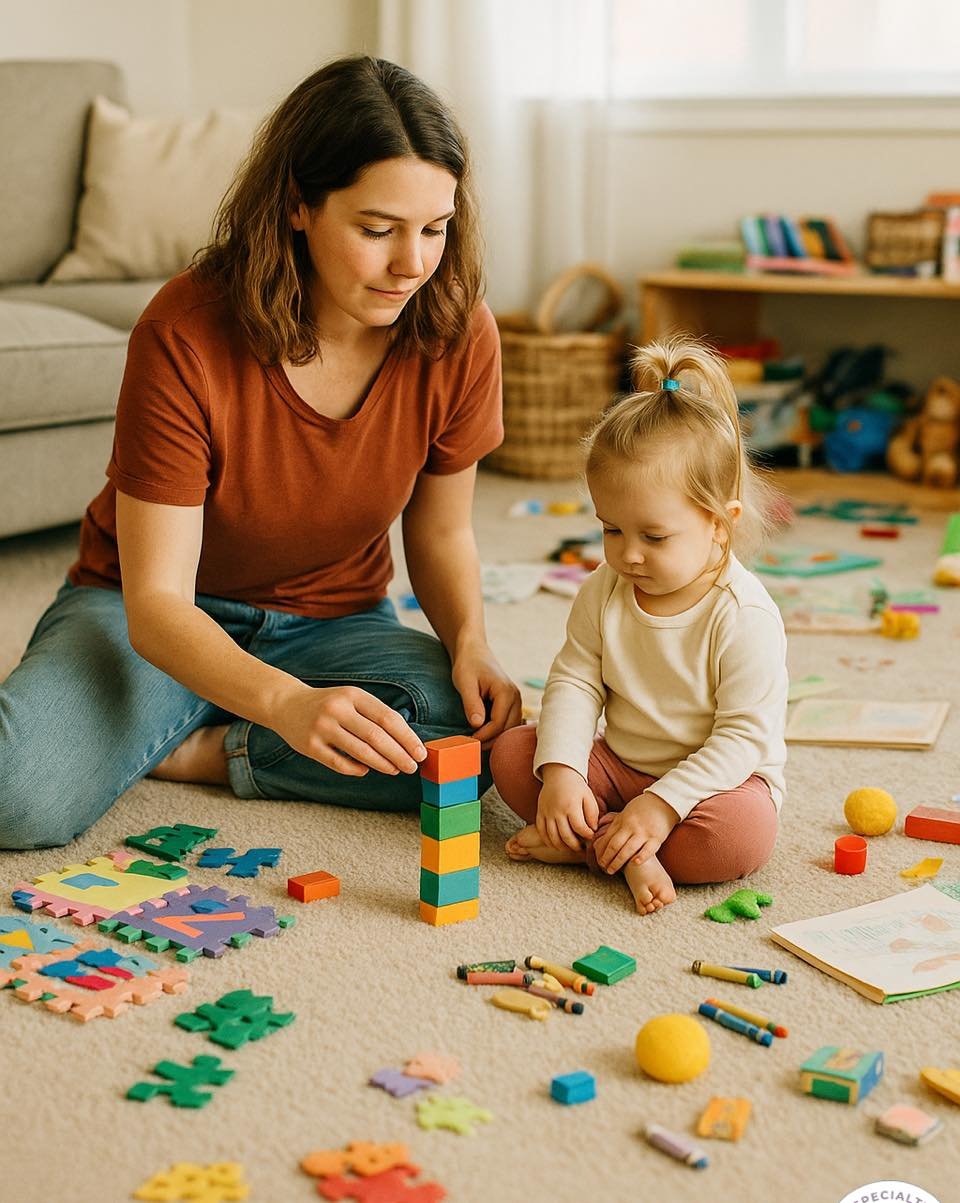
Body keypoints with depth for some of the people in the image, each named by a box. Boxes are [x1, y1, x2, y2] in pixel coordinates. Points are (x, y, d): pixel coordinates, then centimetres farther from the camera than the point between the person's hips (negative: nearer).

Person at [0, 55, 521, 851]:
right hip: (164, 625, -3)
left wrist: (470, 644, -19)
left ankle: (190, 750, -12)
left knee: (480, 736, -28)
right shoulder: (185, 336, -26)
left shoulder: (459, 336, -15)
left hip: (332, 625, 4)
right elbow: (155, 602, -28)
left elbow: (442, 533, 2)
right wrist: (287, 704, -46)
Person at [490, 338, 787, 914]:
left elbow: (745, 735, -22)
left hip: (711, 776, -5)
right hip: (618, 765, 5)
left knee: (747, 832, -35)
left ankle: (590, 841, -19)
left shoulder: (744, 616, -22)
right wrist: (561, 773, -21)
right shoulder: (604, 592, -5)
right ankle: (628, 853, -22)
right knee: (512, 752, -11)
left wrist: (662, 805, -29)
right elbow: (574, 680, -4)